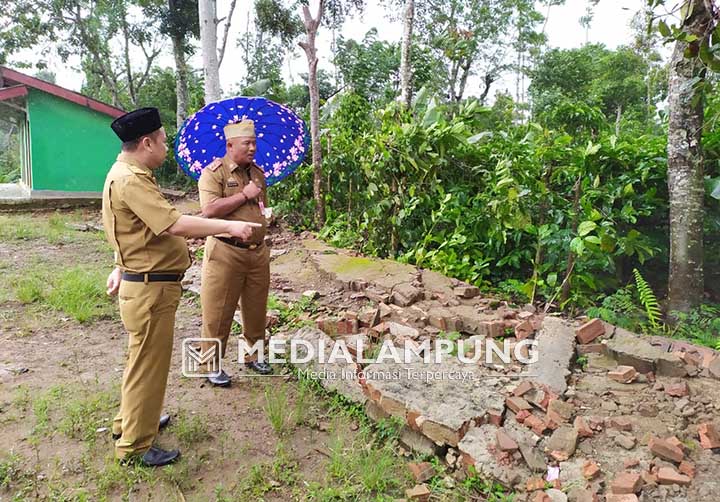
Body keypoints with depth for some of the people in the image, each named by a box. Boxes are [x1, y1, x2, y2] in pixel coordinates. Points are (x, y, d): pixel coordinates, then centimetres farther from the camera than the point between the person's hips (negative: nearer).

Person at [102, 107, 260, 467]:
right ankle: (134, 447, 17)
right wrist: (230, 226, -24)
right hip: (150, 288, -11)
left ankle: (130, 421, 43)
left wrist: (121, 266, 26)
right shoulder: (131, 180, -22)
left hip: (143, 280, 11)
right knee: (149, 364, 2)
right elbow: (175, 225, -30)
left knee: (143, 359, 25)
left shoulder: (126, 174, 13)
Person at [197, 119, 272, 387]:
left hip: (258, 252, 6)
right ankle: (212, 364, 16)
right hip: (225, 252, -6)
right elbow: (210, 209, -22)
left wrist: (265, 218, 12)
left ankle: (253, 355, 32)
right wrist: (244, 195, -17)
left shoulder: (257, 173, 13)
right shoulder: (214, 172, -8)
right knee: (218, 312, 2)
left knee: (256, 309, 14)